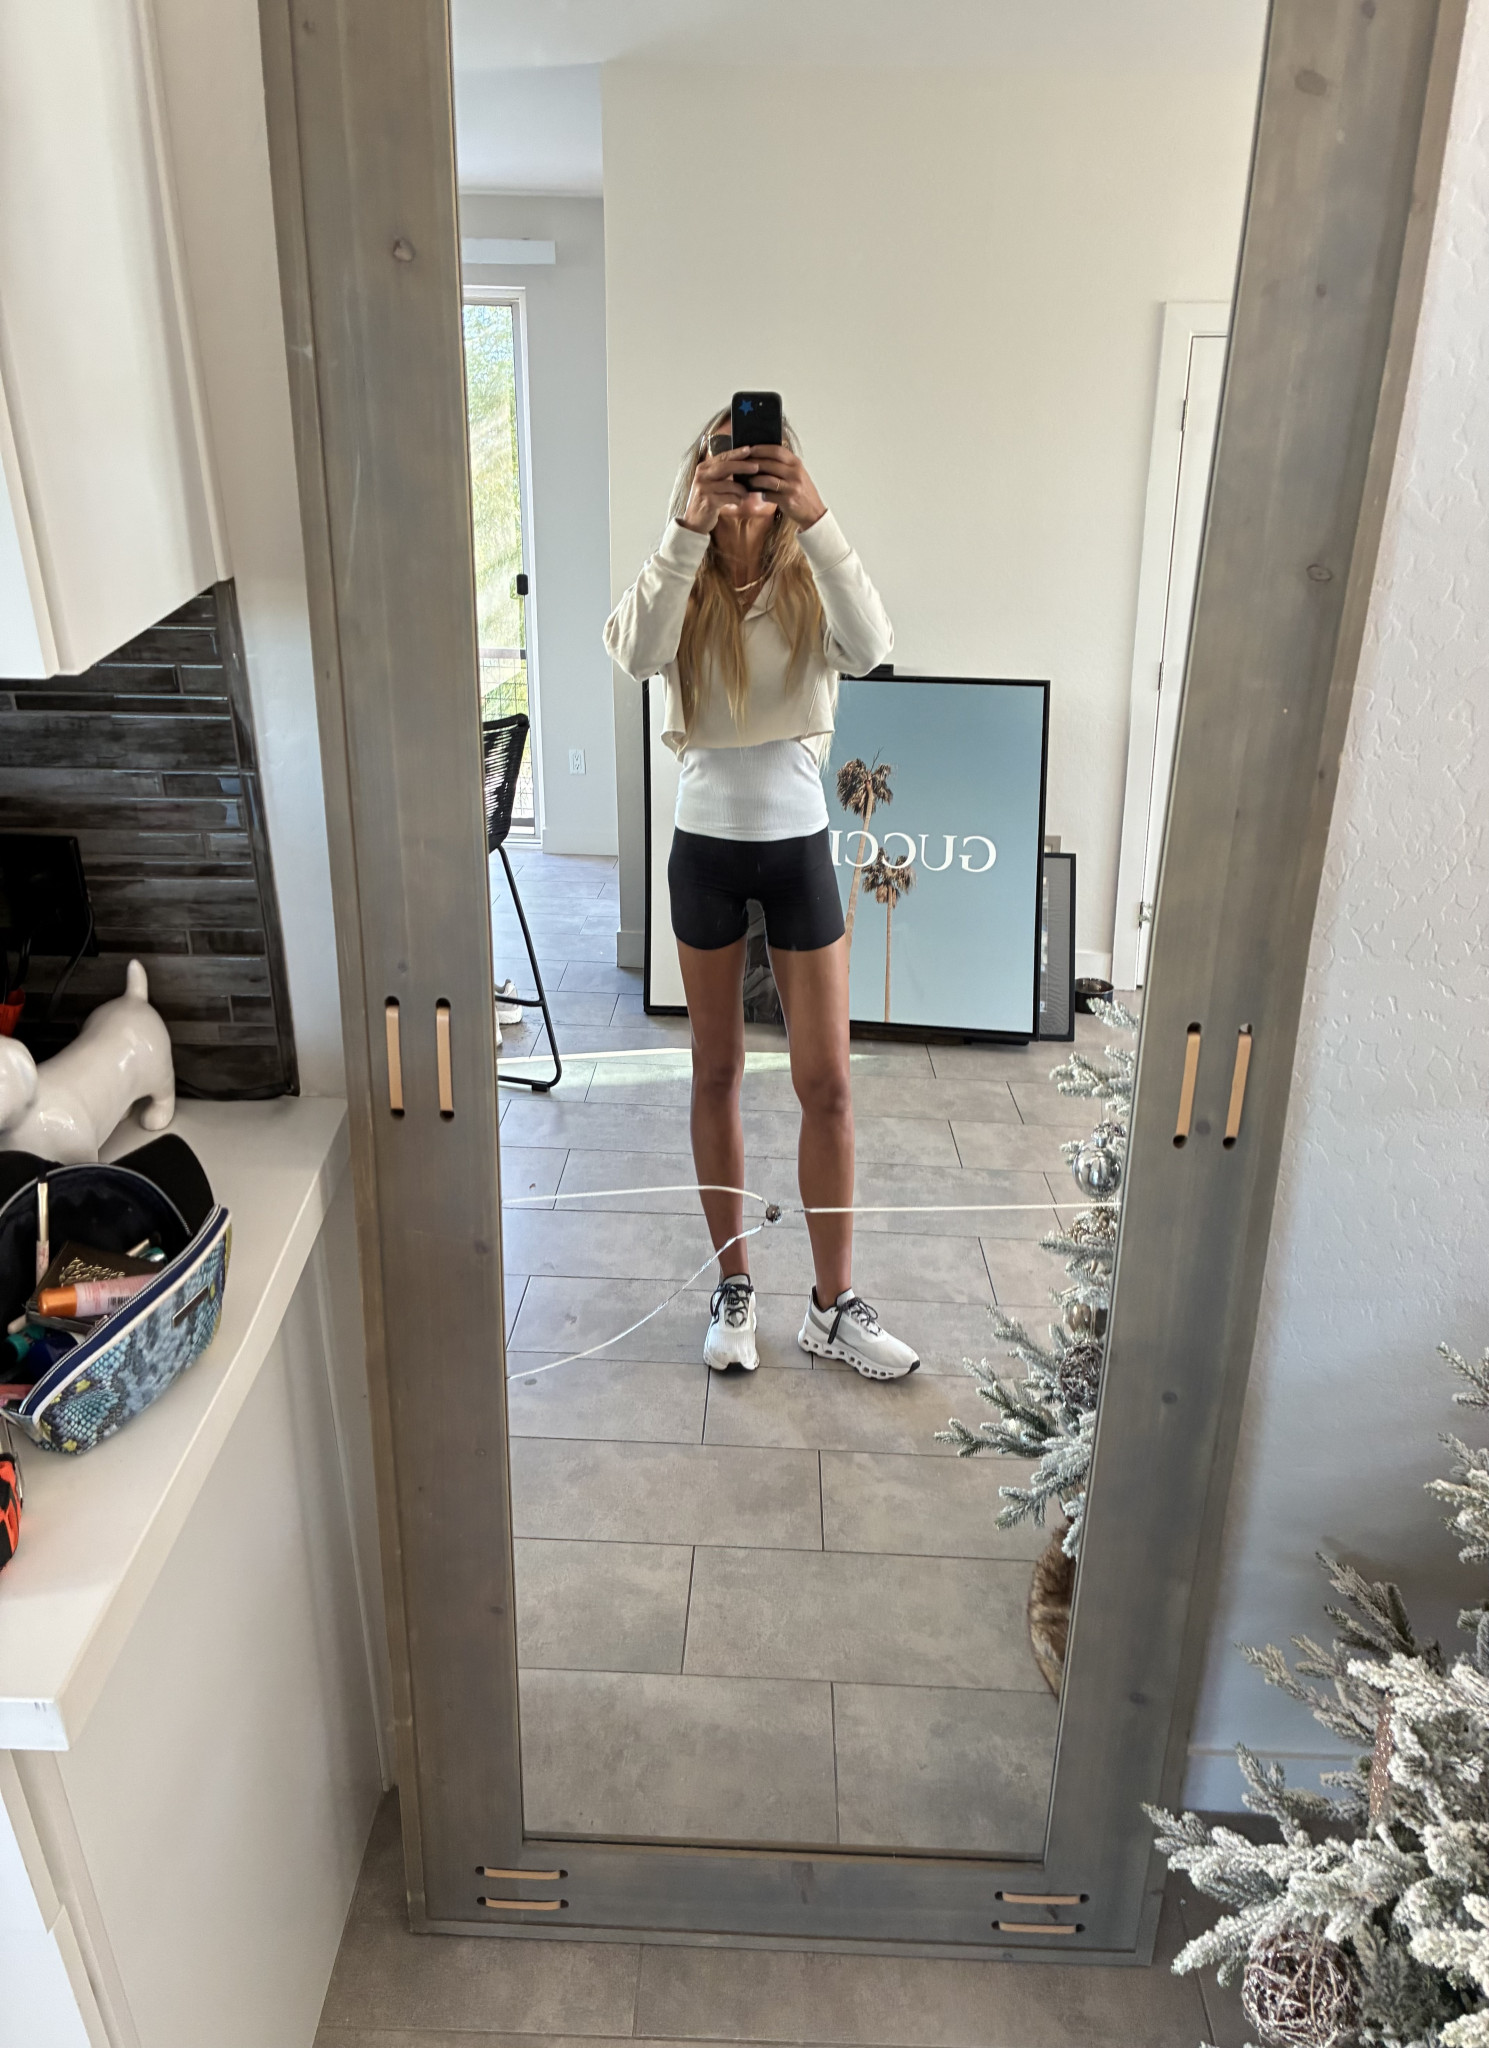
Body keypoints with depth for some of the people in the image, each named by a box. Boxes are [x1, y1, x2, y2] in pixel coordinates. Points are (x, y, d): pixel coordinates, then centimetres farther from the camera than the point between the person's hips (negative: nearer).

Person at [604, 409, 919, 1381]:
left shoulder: (811, 588, -3)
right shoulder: (682, 590, -3)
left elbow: (870, 647, -26)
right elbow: (637, 654, -27)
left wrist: (818, 520, -36)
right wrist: (687, 528, -36)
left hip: (799, 847, 0)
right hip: (706, 849, 0)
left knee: (827, 1082, 2)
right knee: (718, 1073, 10)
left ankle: (835, 1305, 17)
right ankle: (734, 1284, 26)